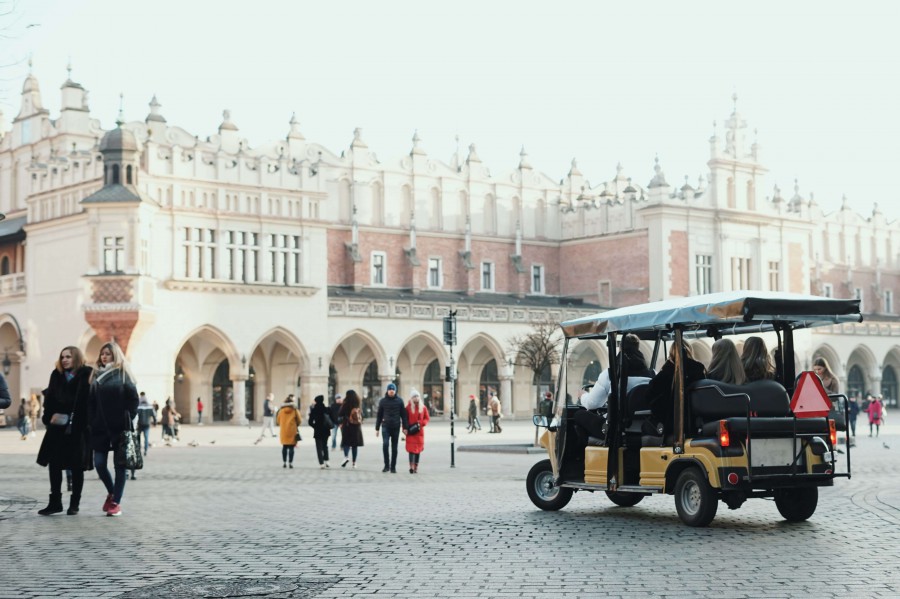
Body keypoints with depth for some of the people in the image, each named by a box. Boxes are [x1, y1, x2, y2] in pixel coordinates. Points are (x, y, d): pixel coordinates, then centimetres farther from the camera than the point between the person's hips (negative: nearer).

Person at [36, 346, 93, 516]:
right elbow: (49, 399, 9)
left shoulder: (86, 375, -4)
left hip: (78, 428, -5)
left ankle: (74, 504, 13)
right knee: (54, 464, 5)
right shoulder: (57, 375, 11)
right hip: (58, 427, 5)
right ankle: (55, 502, 14)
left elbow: (90, 400, -9)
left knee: (76, 467, 4)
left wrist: (84, 423, -15)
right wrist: (48, 419, -2)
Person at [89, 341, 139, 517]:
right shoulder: (96, 375, 11)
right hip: (100, 427, 4)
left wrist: (128, 420, -9)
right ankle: (111, 492, 26)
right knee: (99, 464, 2)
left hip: (119, 427, -4)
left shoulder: (122, 374, -1)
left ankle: (116, 502, 7)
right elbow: (91, 402, 11)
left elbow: (133, 398, -3)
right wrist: (91, 423, 3)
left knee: (119, 465, 1)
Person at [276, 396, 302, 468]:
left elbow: (278, 421, 7)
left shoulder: (281, 411, 0)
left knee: (284, 447, 13)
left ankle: (284, 463, 13)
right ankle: (290, 463, -3)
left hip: (283, 432, 2)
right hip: (292, 432, -2)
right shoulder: (295, 411, -6)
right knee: (291, 448, 0)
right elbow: (299, 421, -1)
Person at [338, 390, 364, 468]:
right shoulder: (359, 404, 4)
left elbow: (340, 415, -6)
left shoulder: (346, 404, -10)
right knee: (355, 444, 8)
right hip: (357, 426, 4)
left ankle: (346, 456, -27)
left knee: (346, 442, -2)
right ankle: (354, 462, 9)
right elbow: (361, 414, 12)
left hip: (347, 425, -4)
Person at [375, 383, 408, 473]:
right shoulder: (383, 401, 5)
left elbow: (403, 414, 5)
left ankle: (393, 467, 14)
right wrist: (377, 428, 7)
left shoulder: (399, 400, 3)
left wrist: (405, 427, 0)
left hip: (396, 427, 1)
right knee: (385, 444, -18)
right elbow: (379, 415, 9)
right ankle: (387, 465, -8)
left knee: (394, 448, 5)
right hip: (386, 426, 0)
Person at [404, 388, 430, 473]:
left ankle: (416, 466, 16)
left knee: (418, 449, 7)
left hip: (419, 431, 3)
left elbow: (427, 418, 10)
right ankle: (411, 466, -15)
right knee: (411, 448, -10)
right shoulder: (408, 408, -2)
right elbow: (405, 419, 0)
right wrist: (405, 429, -11)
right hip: (411, 432, -3)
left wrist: (421, 423, -7)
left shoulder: (423, 408, 6)